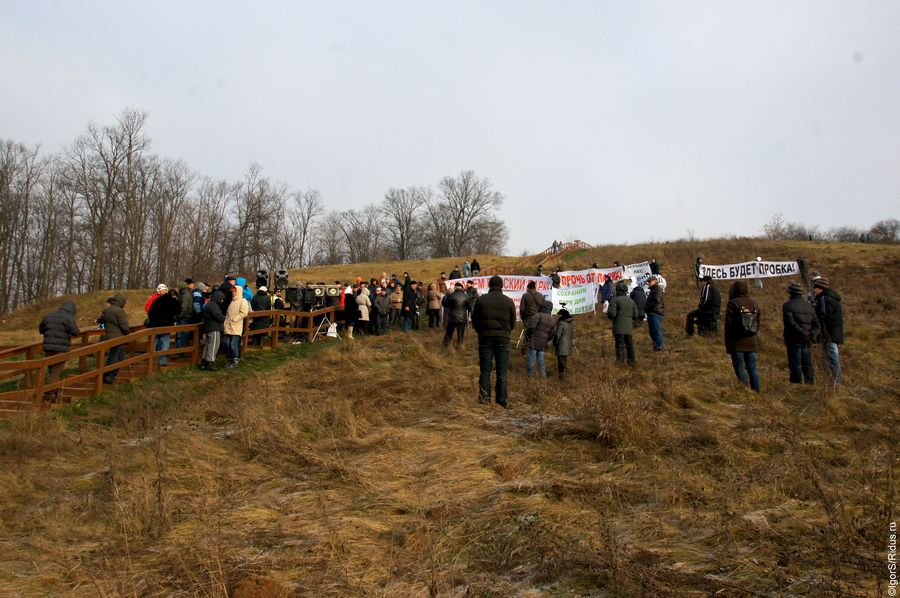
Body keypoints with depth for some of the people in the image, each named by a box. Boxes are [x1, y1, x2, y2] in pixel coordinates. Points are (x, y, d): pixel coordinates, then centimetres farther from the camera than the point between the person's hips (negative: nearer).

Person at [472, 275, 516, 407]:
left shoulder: (481, 299, -1)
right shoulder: (509, 301, 0)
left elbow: (474, 319, 5)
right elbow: (513, 322, 7)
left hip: (485, 338, 0)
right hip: (503, 339, 0)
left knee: (485, 370, 7)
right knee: (502, 371, 5)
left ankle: (484, 397, 4)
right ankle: (502, 400, 5)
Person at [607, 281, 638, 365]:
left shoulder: (615, 300, -5)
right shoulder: (631, 301, 12)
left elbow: (611, 314, -14)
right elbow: (635, 315, 10)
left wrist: (608, 314, 8)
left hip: (618, 327, -4)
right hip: (629, 327, 5)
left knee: (620, 345, -3)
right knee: (629, 344, 10)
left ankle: (620, 361, -5)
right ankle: (631, 361, 13)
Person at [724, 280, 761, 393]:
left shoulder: (733, 303, -9)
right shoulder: (754, 303, 10)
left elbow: (729, 324, -8)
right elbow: (758, 323, 14)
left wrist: (727, 344, -3)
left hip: (737, 342, -5)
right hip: (751, 342, 5)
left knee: (739, 368, -2)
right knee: (752, 369, 10)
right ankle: (756, 392, 9)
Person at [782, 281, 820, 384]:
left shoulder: (788, 305, -5)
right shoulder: (809, 306, 16)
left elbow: (791, 323, -18)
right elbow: (816, 324, 9)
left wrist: (802, 333, -18)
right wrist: (812, 336, -2)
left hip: (794, 341, -6)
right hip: (807, 342, 6)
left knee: (795, 366, -4)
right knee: (807, 366, 12)